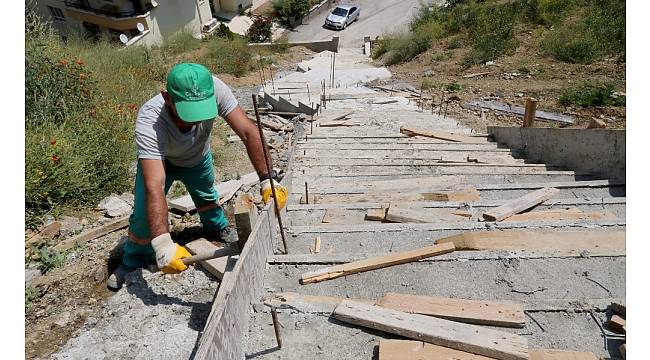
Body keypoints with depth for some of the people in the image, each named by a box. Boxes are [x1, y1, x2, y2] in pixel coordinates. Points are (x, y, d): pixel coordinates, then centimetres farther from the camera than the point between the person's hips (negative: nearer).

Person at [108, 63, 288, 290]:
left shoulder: (213, 89, -40)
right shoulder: (148, 122, -45)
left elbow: (248, 131, -37)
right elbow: (154, 187, -52)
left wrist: (267, 179, -44)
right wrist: (163, 243, -60)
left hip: (198, 157, 3)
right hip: (158, 160, -3)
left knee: (207, 196, 20)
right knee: (144, 214, -10)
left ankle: (217, 229, 51)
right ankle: (134, 262, 18)